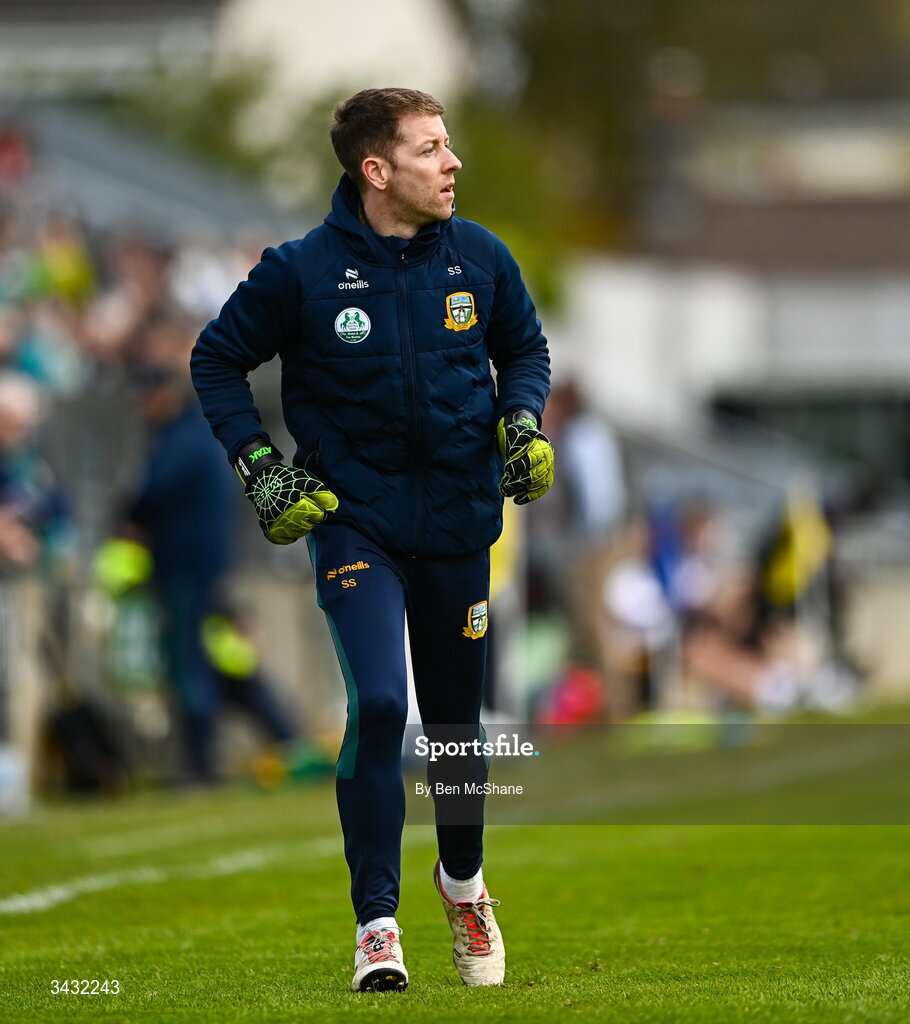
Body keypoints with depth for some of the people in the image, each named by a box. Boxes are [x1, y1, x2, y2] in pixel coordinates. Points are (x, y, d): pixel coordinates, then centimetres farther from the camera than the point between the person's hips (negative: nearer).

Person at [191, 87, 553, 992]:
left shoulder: (479, 258, -1)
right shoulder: (303, 270, -10)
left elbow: (524, 345, 17)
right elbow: (217, 360, 3)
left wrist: (523, 422, -1)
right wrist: (259, 467, -6)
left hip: (458, 517, 3)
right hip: (352, 512, -3)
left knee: (456, 714, 13)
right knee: (378, 704, -19)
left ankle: (462, 876, 40)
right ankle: (377, 923, -11)